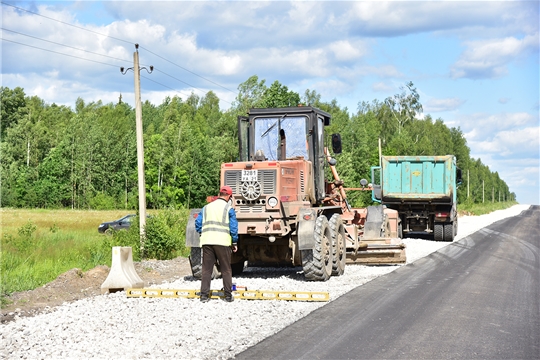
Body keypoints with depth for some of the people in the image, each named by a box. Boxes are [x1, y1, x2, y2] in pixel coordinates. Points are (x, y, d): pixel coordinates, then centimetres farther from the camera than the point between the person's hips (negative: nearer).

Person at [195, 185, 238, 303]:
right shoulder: (228, 209, 1)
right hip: (222, 242, -3)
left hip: (207, 242, 3)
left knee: (206, 269, 6)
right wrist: (235, 243, 6)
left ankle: (204, 295, 2)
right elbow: (233, 228, -2)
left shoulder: (206, 207, 13)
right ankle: (228, 295, 7)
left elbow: (198, 224, 11)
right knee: (226, 270, 6)